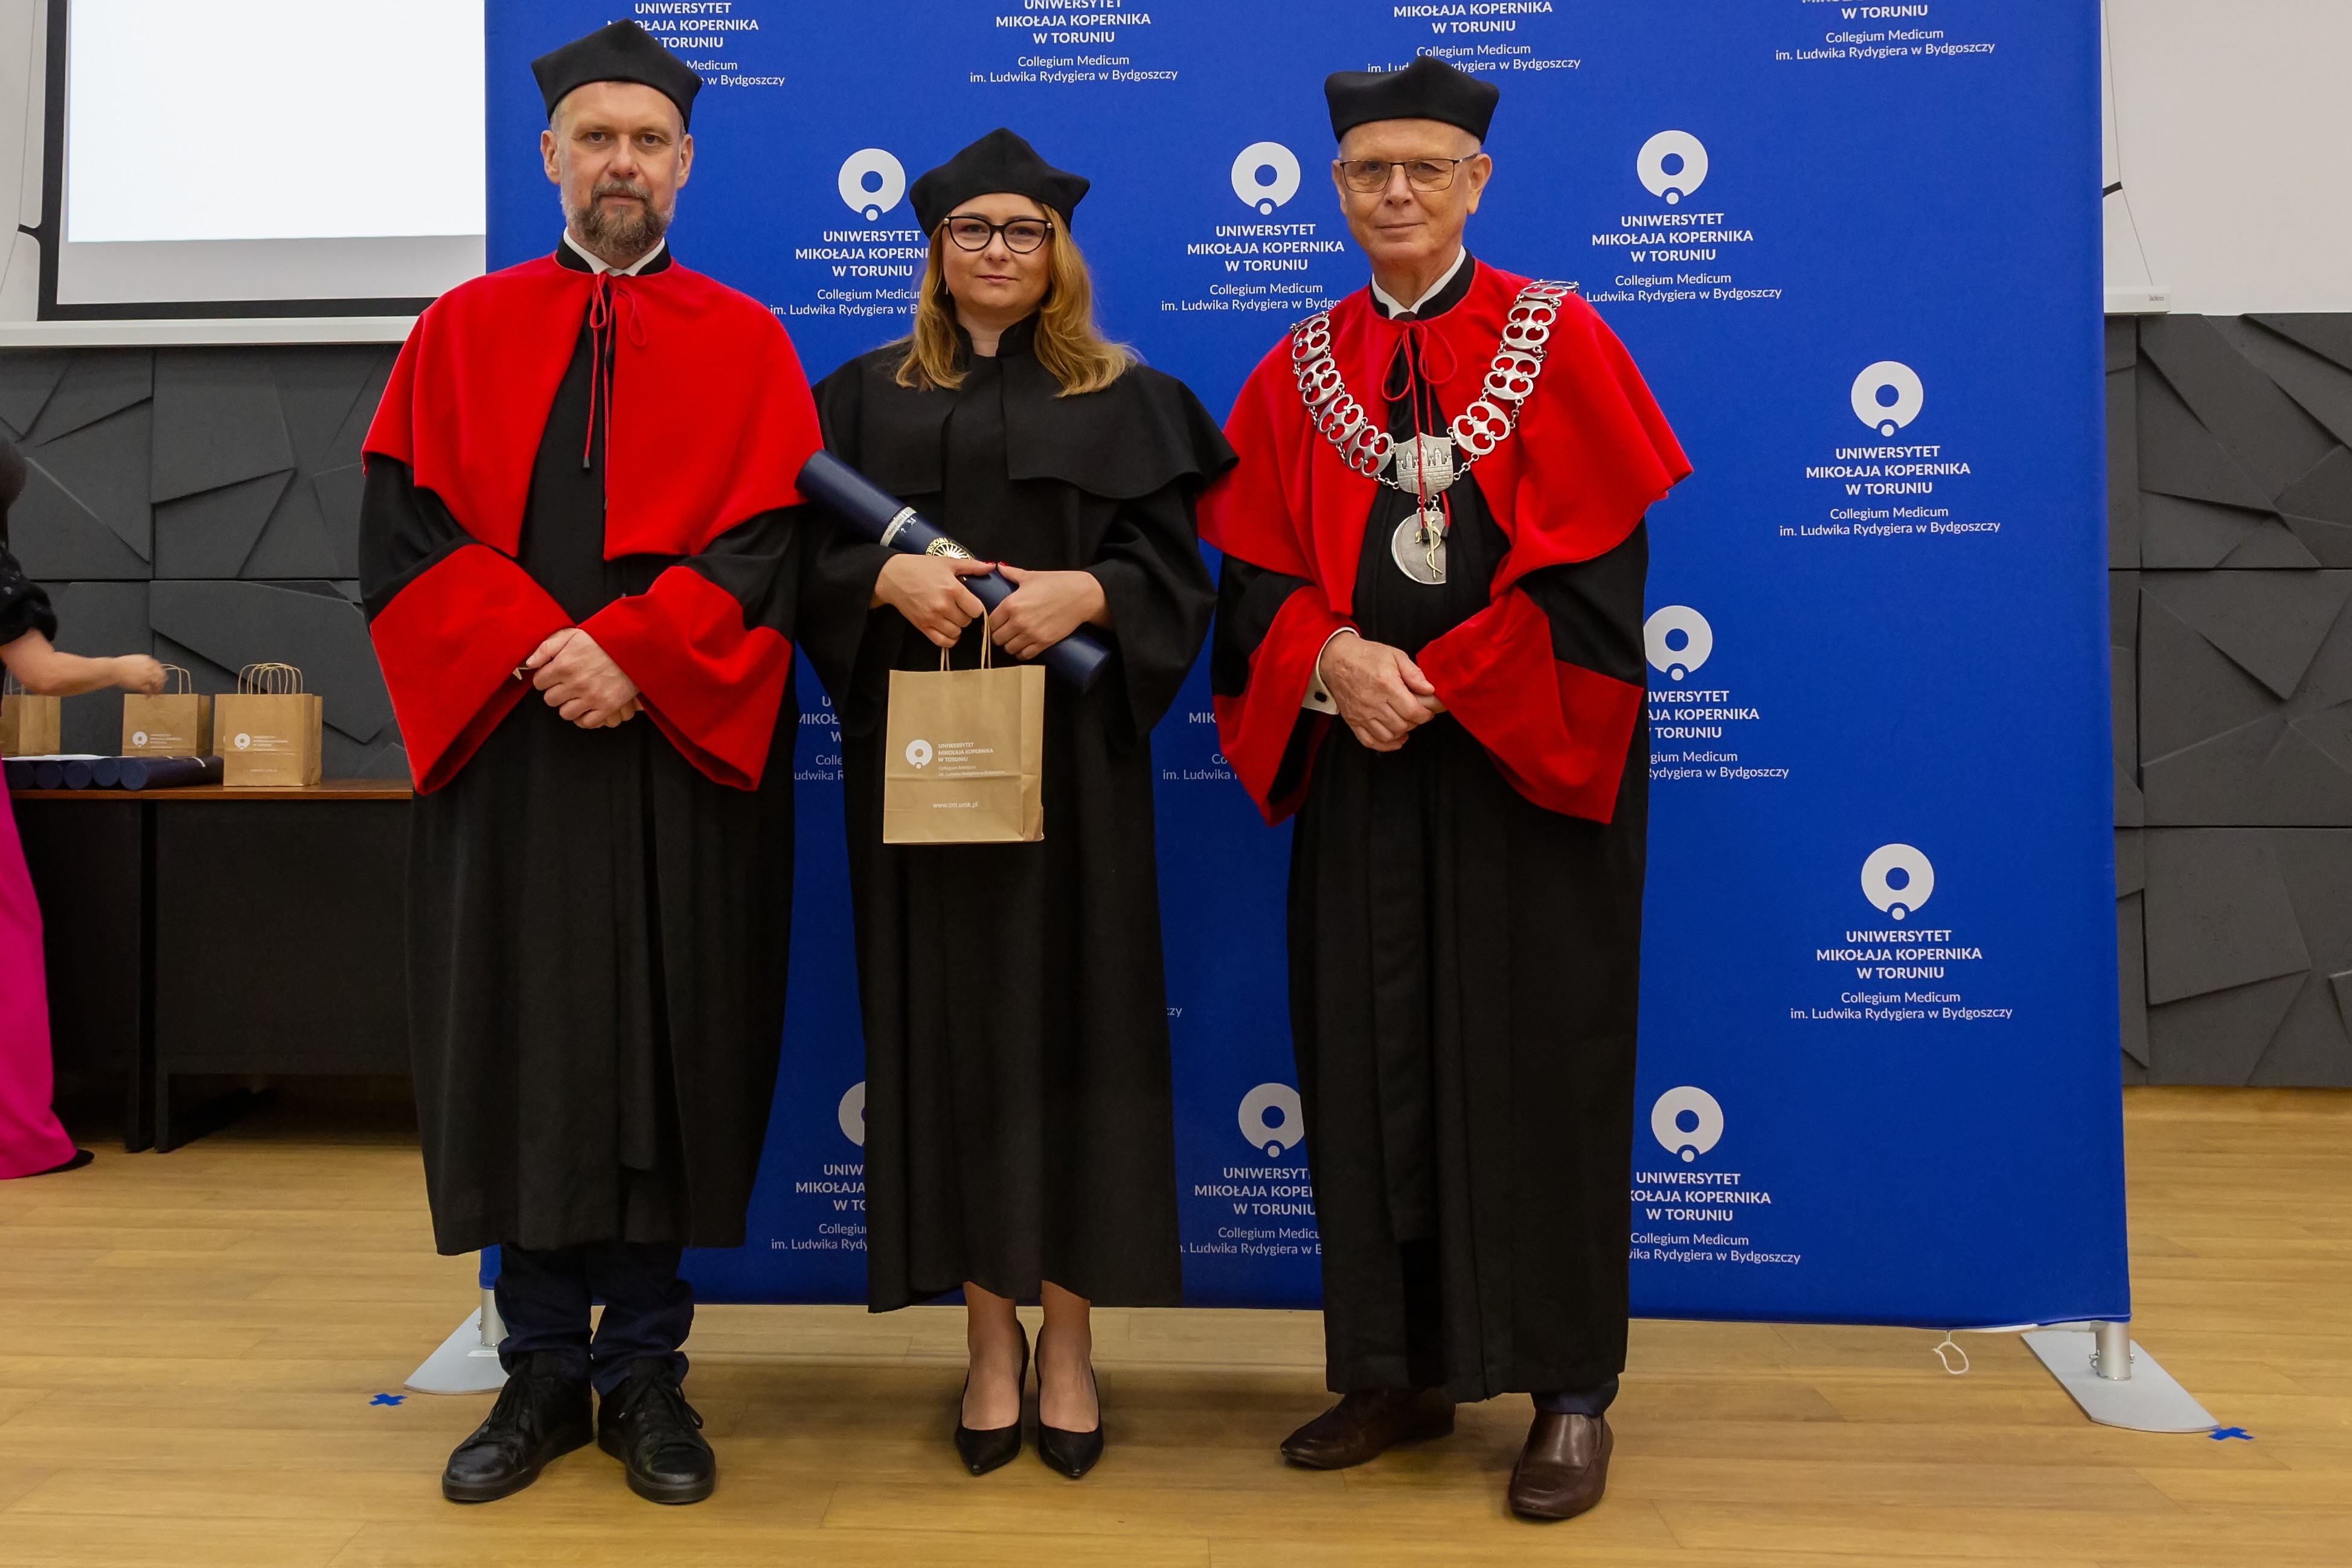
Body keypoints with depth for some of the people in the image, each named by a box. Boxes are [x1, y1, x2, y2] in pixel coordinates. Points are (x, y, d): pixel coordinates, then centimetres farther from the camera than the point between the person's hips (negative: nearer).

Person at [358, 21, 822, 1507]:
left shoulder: (746, 343, 9)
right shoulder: (462, 332, 12)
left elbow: (769, 540, -3)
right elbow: (403, 532, 2)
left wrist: (633, 656, -17)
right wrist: (535, 650, -14)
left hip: (684, 753, -1)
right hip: (504, 745, 1)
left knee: (671, 1051, 3)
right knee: (521, 1049, 4)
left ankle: (647, 1372, 16)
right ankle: (544, 1373, 18)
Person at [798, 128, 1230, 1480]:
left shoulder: (1123, 399, 8)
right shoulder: (867, 397, 12)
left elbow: (1174, 570, 2)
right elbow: (808, 563, 6)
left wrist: (1086, 591, -18)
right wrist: (889, 578, -15)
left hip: (1071, 759, -1)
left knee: (1069, 1012, 0)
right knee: (954, 1016, 2)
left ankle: (1068, 1338, 12)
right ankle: (991, 1334, 14)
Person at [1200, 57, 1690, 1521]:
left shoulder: (1560, 343, 1)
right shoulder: (1298, 372, 10)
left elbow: (1596, 563, -8)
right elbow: (1254, 574, 5)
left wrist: (1437, 682, -15)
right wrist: (1335, 661, -15)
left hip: (1525, 761, -3)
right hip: (1358, 760, 3)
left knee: (1536, 1060, 1)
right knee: (1369, 1057, 6)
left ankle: (1571, 1392, 14)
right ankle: (1403, 1371, 20)